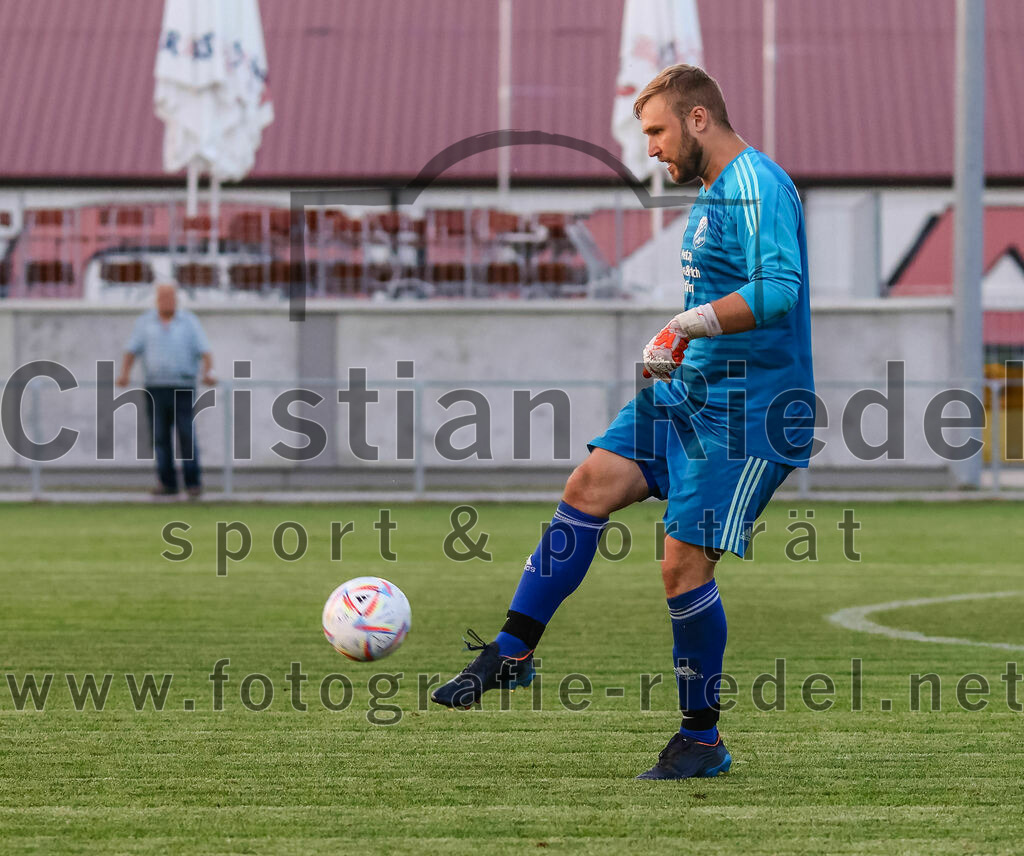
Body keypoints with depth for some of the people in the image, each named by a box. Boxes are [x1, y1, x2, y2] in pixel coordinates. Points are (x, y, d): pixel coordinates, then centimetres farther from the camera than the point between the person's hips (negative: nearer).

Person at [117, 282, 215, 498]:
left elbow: (204, 351, -1)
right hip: (155, 389, 2)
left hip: (183, 389, -2)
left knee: (187, 436, -7)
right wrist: (124, 374, -10)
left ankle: (193, 483, -2)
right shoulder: (145, 322, 11)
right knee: (160, 438, -1)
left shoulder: (189, 321, 6)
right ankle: (167, 483, 4)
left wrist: (207, 372, -19)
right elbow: (131, 351, 7)